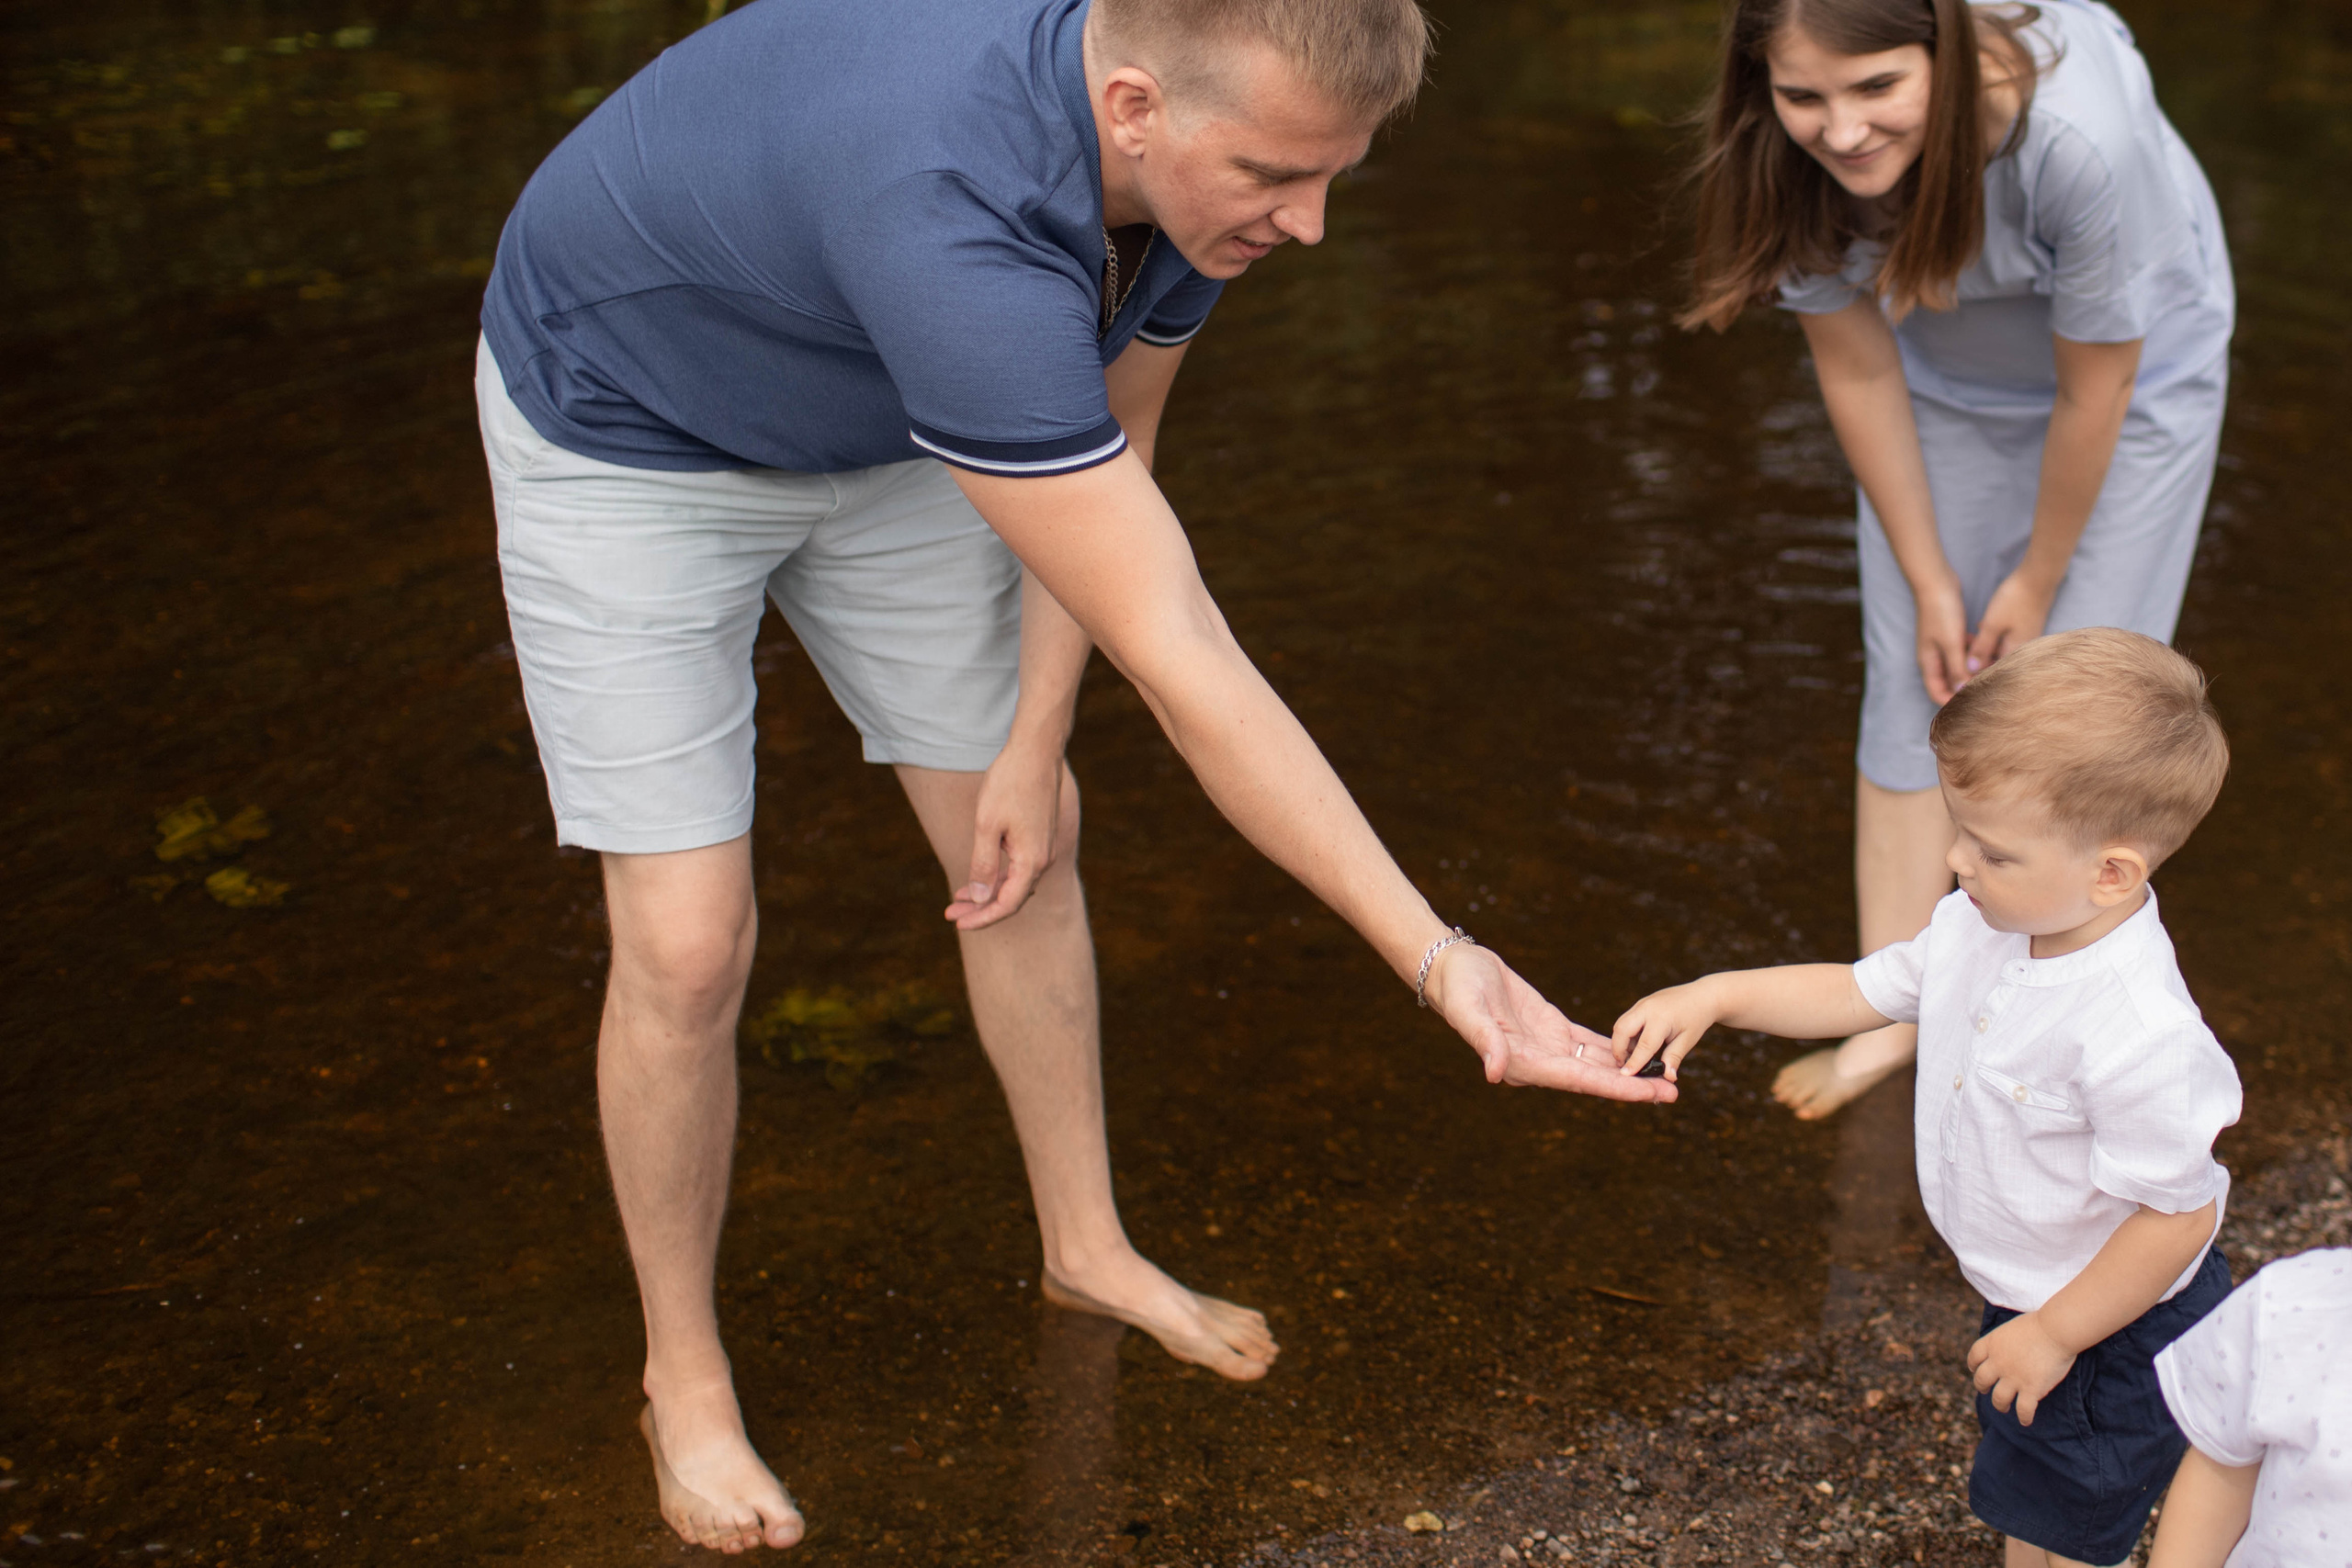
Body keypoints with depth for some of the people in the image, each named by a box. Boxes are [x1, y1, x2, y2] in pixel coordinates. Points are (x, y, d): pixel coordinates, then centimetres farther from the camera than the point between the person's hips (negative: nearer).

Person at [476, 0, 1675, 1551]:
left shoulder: (1203, 139, -21)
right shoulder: (952, 217, -46)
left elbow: (1103, 446, -2)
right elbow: (1181, 666, -45)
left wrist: (1032, 743, -4)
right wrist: (1438, 958, -43)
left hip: (876, 423, 7)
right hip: (626, 435, -7)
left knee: (1023, 845, 10)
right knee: (689, 945, -9)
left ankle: (1085, 1242, 33)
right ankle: (685, 1371, 17)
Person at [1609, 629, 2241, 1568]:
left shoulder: (2138, 1034, -38)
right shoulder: (1983, 928, -12)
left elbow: (2179, 1213, -29)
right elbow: (1866, 992, 5)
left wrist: (2054, 1335, -20)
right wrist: (1714, 996, -6)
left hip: (2113, 1331, -8)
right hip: (2033, 1296, 8)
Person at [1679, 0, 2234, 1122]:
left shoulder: (2080, 132, -42)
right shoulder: (1789, 161, -30)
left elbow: (2093, 388, -26)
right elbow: (1858, 370, -14)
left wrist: (2038, 580, -12)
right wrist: (1929, 579, -6)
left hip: (2137, 375, -3)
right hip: (1949, 386, 3)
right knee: (1916, 687, 1)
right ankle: (1897, 1009, 13)